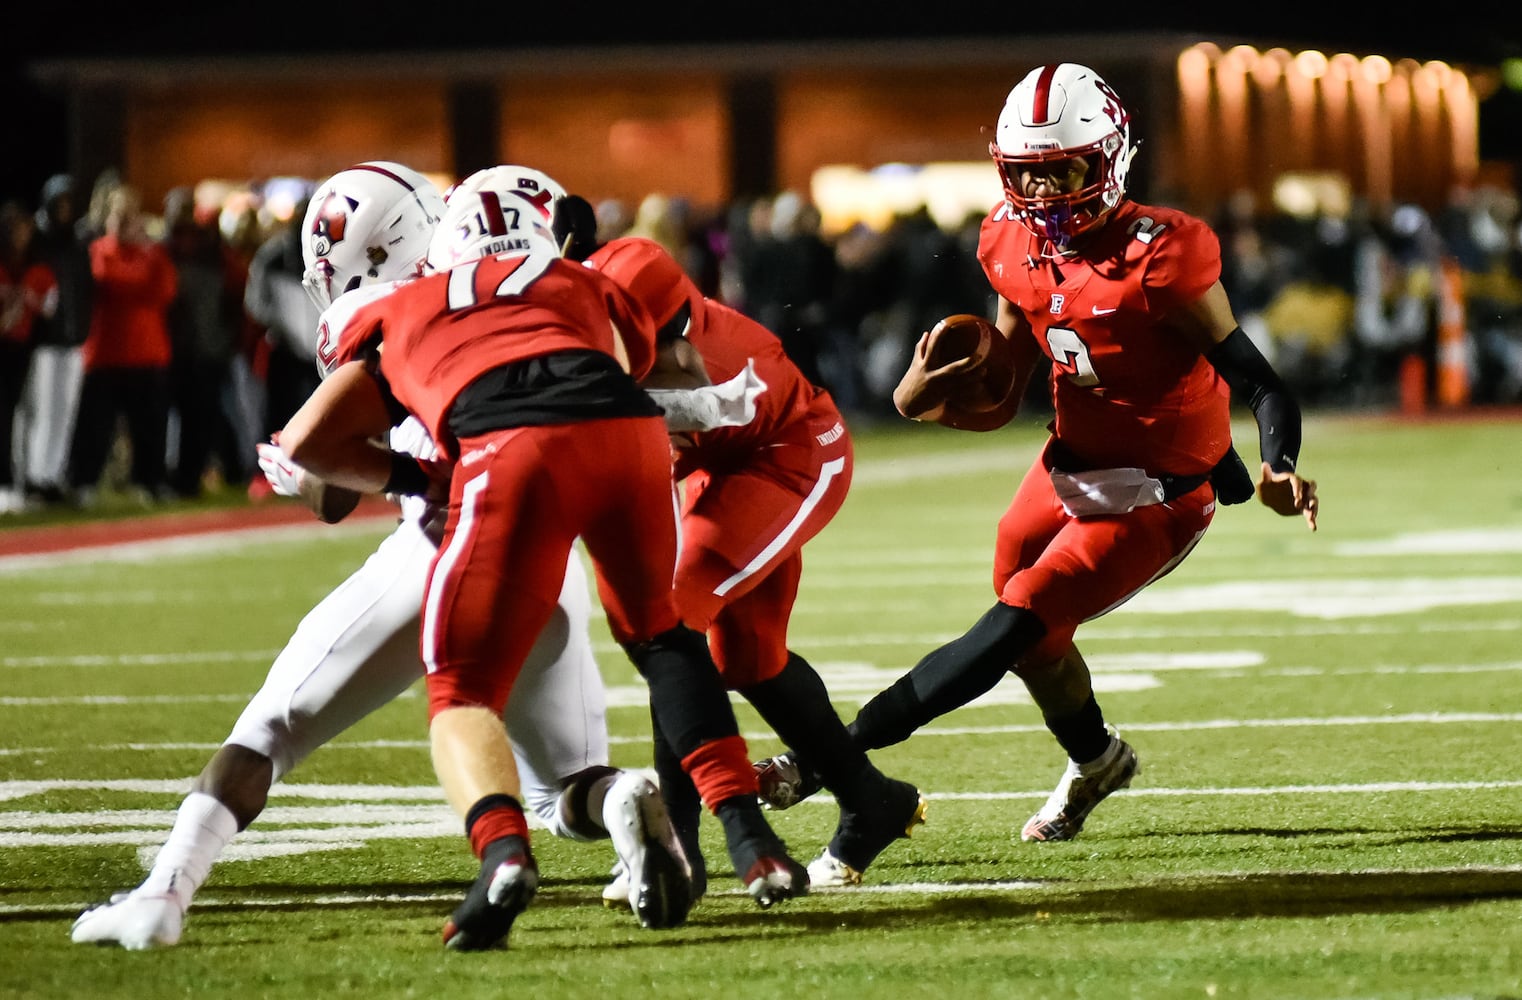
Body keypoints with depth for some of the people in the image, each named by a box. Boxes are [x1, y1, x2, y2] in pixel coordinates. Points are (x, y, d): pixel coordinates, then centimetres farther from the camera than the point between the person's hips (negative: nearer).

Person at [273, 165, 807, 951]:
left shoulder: (400, 314, 34)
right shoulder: (582, 286, 36)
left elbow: (305, 443, 28)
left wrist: (410, 480, 37)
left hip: (511, 452, -2)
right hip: (626, 428, 2)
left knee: (463, 688, 8)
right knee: (658, 632, 29)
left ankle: (503, 850, -22)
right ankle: (750, 840, 18)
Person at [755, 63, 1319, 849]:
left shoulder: (1157, 256, -24)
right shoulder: (1020, 251, -3)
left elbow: (1255, 381, -21)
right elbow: (997, 401, 3)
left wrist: (1277, 471, -40)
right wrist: (923, 398, -18)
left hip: (1151, 499, -8)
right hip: (1072, 465, 8)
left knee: (1009, 631, -13)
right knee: (1031, 637, 22)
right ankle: (1094, 761, 52)